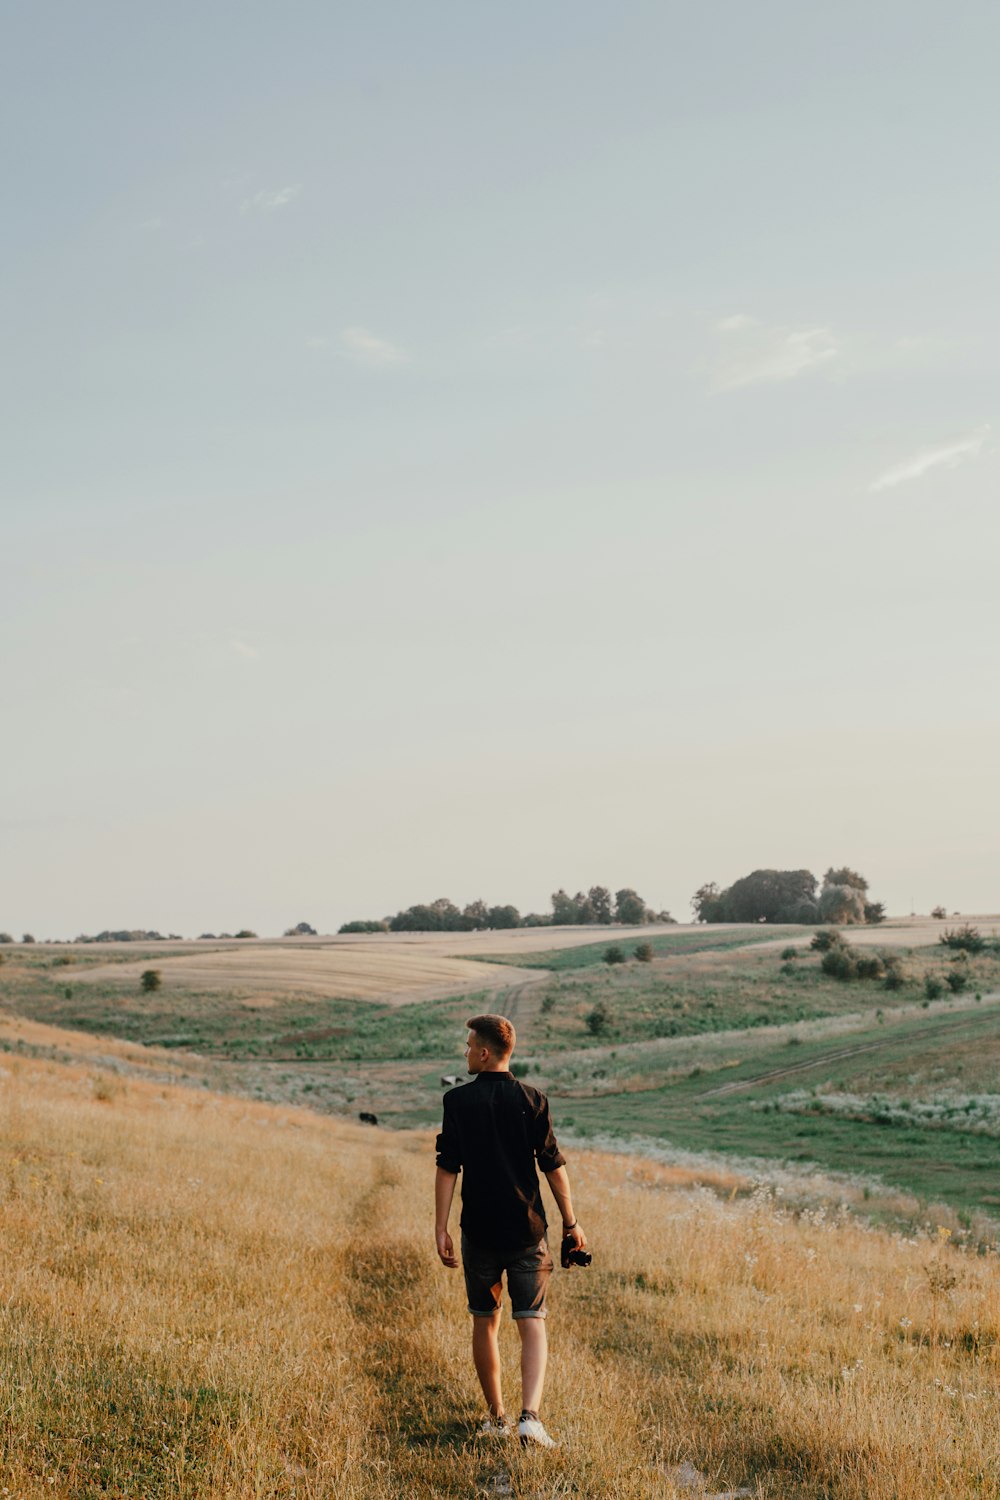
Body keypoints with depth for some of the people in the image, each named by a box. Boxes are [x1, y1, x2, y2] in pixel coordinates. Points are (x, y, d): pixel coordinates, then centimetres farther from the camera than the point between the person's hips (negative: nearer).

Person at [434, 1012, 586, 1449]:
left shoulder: (458, 1101, -4)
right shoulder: (532, 1100, -2)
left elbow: (447, 1168, -7)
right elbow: (553, 1165, -1)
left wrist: (441, 1228, -3)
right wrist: (570, 1221, 8)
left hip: (479, 1231, 0)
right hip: (526, 1232, 0)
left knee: (485, 1323, 14)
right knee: (532, 1324, 0)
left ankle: (496, 1417, 22)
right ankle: (530, 1416, -17)